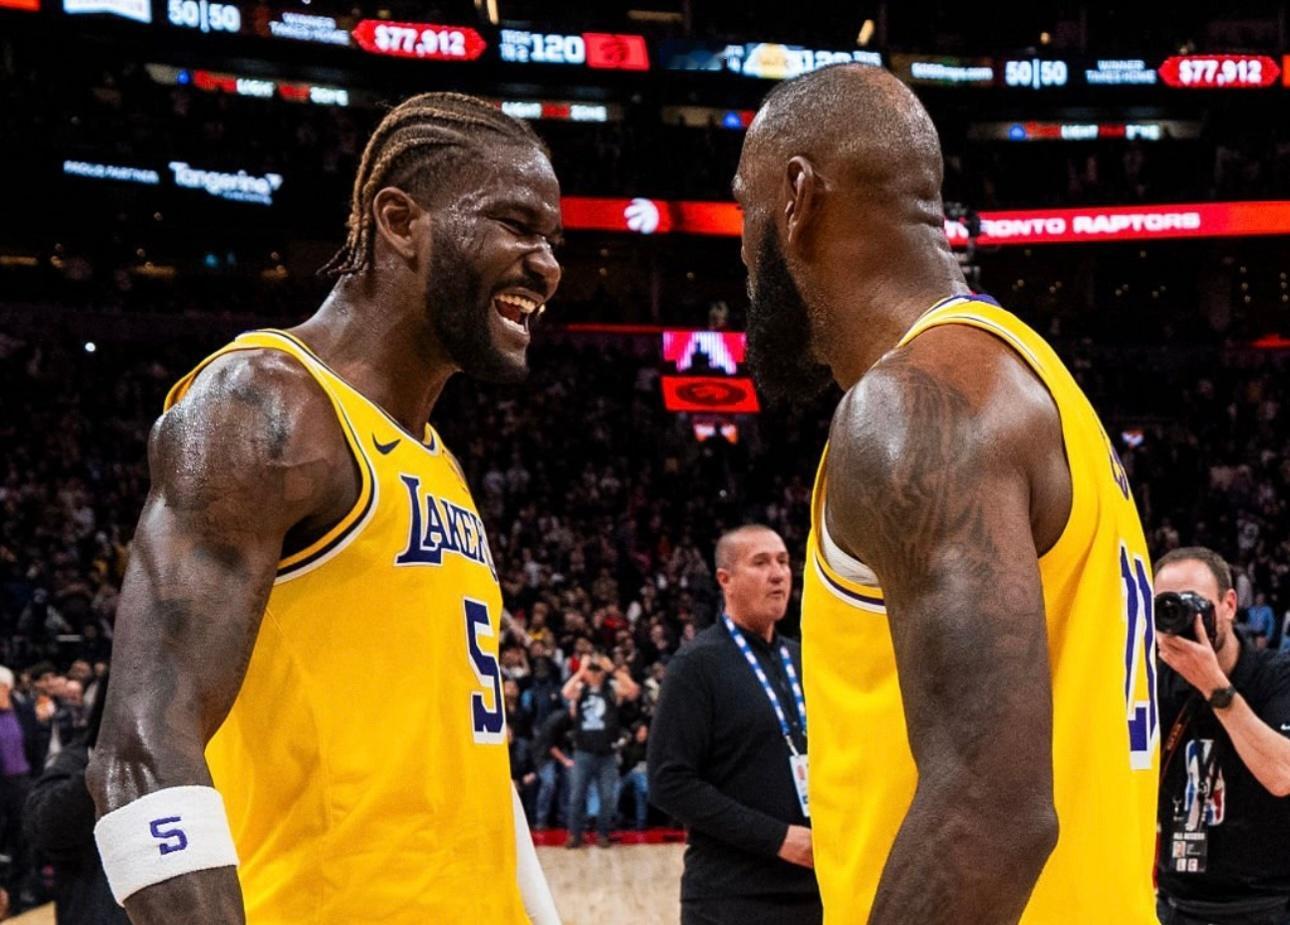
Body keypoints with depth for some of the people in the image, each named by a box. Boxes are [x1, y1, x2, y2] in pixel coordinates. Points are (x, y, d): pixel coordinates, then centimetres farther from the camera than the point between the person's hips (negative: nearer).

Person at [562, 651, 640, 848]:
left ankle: (602, 833, 15)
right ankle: (574, 834, 10)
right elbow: (566, 693, -19)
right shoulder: (579, 689, 3)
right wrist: (580, 671, -12)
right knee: (576, 795, 2)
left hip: (607, 753, 0)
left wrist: (613, 669, -16)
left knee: (608, 797, 3)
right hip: (583, 752, 0)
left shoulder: (613, 688, 2)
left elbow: (633, 691, -16)